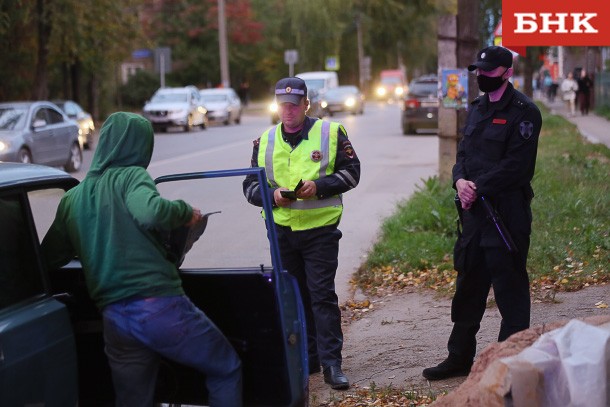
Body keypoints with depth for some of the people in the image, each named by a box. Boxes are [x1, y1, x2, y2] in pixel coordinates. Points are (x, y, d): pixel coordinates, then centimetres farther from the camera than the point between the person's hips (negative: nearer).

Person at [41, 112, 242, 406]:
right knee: (226, 369, 11)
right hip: (160, 306, -6)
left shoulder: (71, 199, 13)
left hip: (114, 318, 6)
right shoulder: (130, 176, -4)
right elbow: (149, 212, -25)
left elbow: (49, 258, 16)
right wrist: (185, 211, -6)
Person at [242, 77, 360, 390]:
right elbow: (250, 185, 11)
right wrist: (272, 195, -11)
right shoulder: (265, 141, 9)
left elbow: (351, 172, 1)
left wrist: (319, 186, -15)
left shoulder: (330, 133, 0)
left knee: (322, 294, -7)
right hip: (281, 230, 4)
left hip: (321, 229, -4)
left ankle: (331, 364, -4)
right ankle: (307, 358, 20)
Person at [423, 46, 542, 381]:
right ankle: (460, 358, 25)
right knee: (468, 283, 15)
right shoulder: (477, 108, 16)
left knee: (509, 286, -1)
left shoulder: (523, 111, -10)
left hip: (507, 211, -8)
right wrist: (460, 180, -5)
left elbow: (516, 164, -17)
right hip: (474, 209, 8)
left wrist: (478, 188, -18)